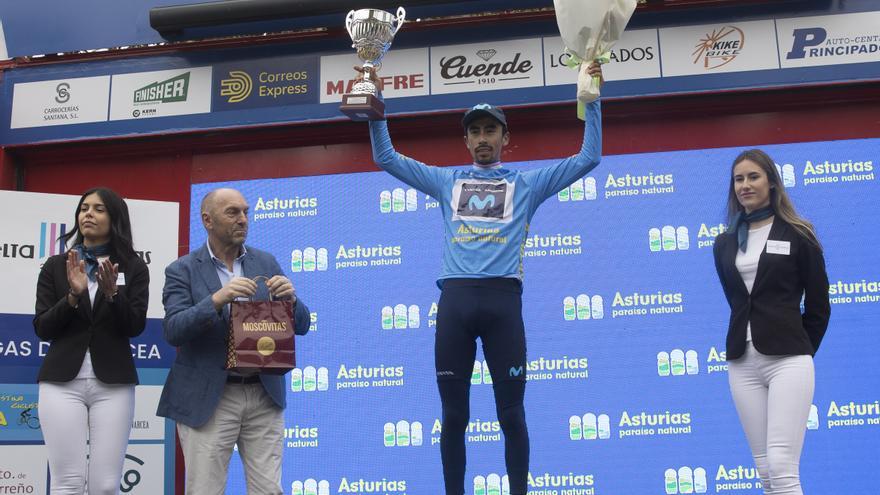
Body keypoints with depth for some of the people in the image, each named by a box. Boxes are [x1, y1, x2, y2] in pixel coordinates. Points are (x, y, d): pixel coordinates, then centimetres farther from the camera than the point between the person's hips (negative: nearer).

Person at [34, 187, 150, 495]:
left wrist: (112, 293, -21)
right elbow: (42, 329, 1)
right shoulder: (55, 266, 8)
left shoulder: (134, 268, 5)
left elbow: (135, 327, -3)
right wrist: (73, 295, -15)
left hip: (113, 383, 0)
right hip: (63, 381, 1)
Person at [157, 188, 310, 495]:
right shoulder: (182, 271, -1)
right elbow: (173, 331, -14)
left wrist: (290, 298, -16)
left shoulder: (266, 263, 8)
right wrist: (217, 299, -28)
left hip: (265, 396, 3)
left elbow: (301, 326, 6)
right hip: (207, 399, -3)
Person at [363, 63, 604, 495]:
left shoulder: (526, 183, 17)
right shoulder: (446, 181, 22)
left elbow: (588, 158, 13)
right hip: (455, 299, 2)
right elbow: (385, 157, 20)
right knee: (454, 415, 4)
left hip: (502, 299, -2)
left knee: (511, 414, 0)